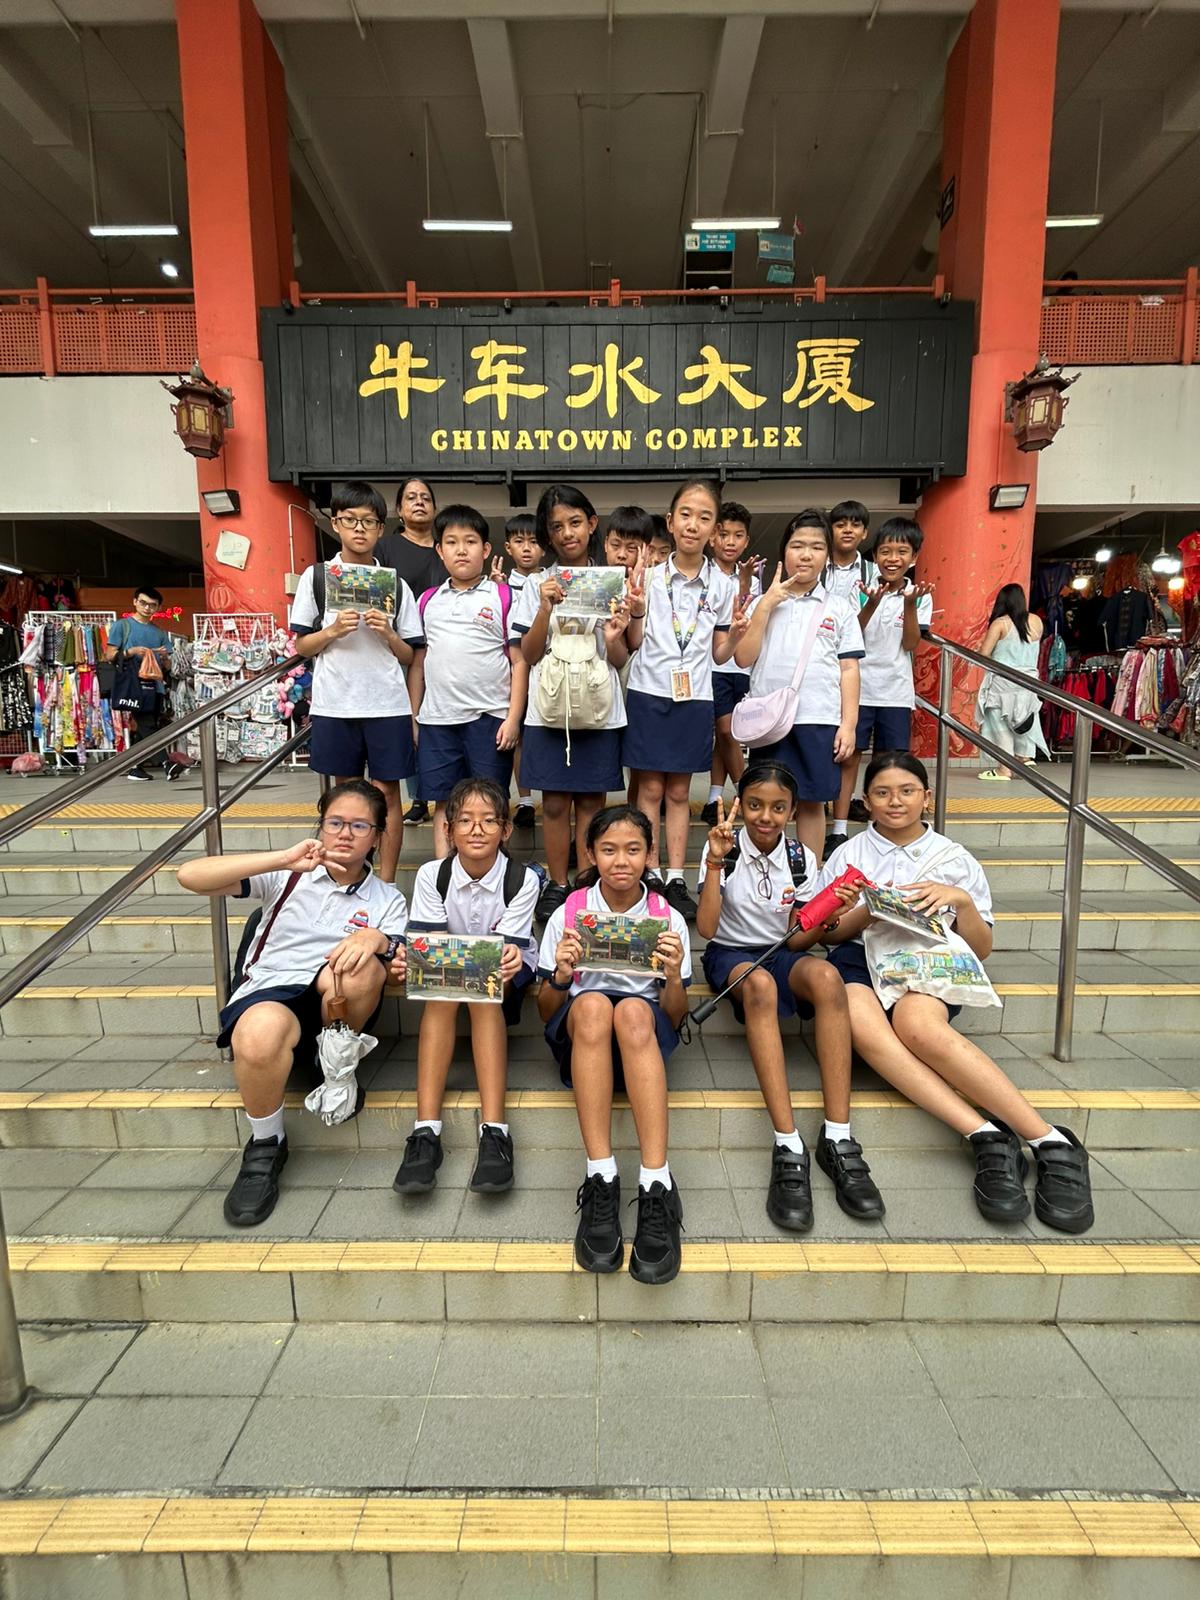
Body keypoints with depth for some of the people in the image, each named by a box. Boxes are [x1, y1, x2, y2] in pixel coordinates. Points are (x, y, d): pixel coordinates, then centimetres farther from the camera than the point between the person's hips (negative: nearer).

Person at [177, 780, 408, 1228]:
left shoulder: (388, 900, 12)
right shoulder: (289, 876, 9)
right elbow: (189, 876, -5)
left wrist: (377, 940, -26)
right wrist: (283, 859, -16)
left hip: (332, 1008, 1)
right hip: (267, 994, -1)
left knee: (360, 968, -34)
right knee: (262, 1030, -39)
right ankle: (266, 1146, -10)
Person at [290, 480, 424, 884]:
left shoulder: (395, 584, 5)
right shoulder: (316, 577, 4)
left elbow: (409, 656, 7)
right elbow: (301, 645, 6)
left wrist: (388, 633, -12)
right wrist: (333, 631, -12)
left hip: (387, 705, 0)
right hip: (335, 704, 0)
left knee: (386, 791, 3)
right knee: (346, 790, 11)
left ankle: (386, 883, 13)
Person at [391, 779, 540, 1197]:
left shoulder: (523, 879, -14)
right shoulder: (432, 875, -9)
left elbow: (507, 949, -21)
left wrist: (510, 961, -45)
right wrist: (410, 960, -40)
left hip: (506, 975, -1)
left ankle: (494, 1132, -39)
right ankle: (425, 1132, -36)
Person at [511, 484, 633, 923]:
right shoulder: (537, 586, 4)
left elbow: (621, 661, 4)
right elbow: (528, 655, -1)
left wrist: (613, 639, -18)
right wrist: (546, 609, -14)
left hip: (599, 709, 0)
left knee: (591, 800, 5)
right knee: (554, 801, 5)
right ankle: (556, 885, 18)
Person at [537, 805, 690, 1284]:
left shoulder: (668, 919, 3)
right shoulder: (567, 915, 2)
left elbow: (675, 1019, 3)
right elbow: (546, 1012, 4)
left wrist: (674, 976, -19)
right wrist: (560, 977, -19)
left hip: (647, 1036, 0)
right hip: (579, 1037, 0)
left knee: (634, 1010, -36)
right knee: (592, 1004, -35)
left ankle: (656, 1185, -39)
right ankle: (600, 1180, -35)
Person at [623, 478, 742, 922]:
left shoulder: (722, 585, 3)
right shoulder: (649, 576, -1)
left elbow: (718, 654, 7)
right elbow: (634, 643, 1)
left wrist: (735, 634, -12)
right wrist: (635, 613, -17)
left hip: (694, 698, 1)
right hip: (649, 693, -1)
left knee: (678, 791, 9)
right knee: (650, 788, 4)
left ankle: (676, 881, 17)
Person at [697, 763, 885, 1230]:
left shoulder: (801, 859, -1)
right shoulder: (723, 851, -8)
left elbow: (797, 939, 0)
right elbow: (706, 929, -17)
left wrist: (829, 916, -20)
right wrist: (716, 862, -26)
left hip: (781, 953, 3)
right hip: (730, 953, -2)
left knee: (826, 976, -34)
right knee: (761, 983, -40)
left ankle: (838, 1139, -34)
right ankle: (788, 1147, -41)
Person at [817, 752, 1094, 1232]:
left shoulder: (955, 860, 16)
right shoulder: (847, 855, 18)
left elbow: (980, 950, 13)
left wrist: (962, 901, -6)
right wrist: (870, 911, -7)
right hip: (857, 958, 1)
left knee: (917, 1023, -38)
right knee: (862, 1023, -37)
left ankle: (1052, 1144, -33)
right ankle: (987, 1137, -39)